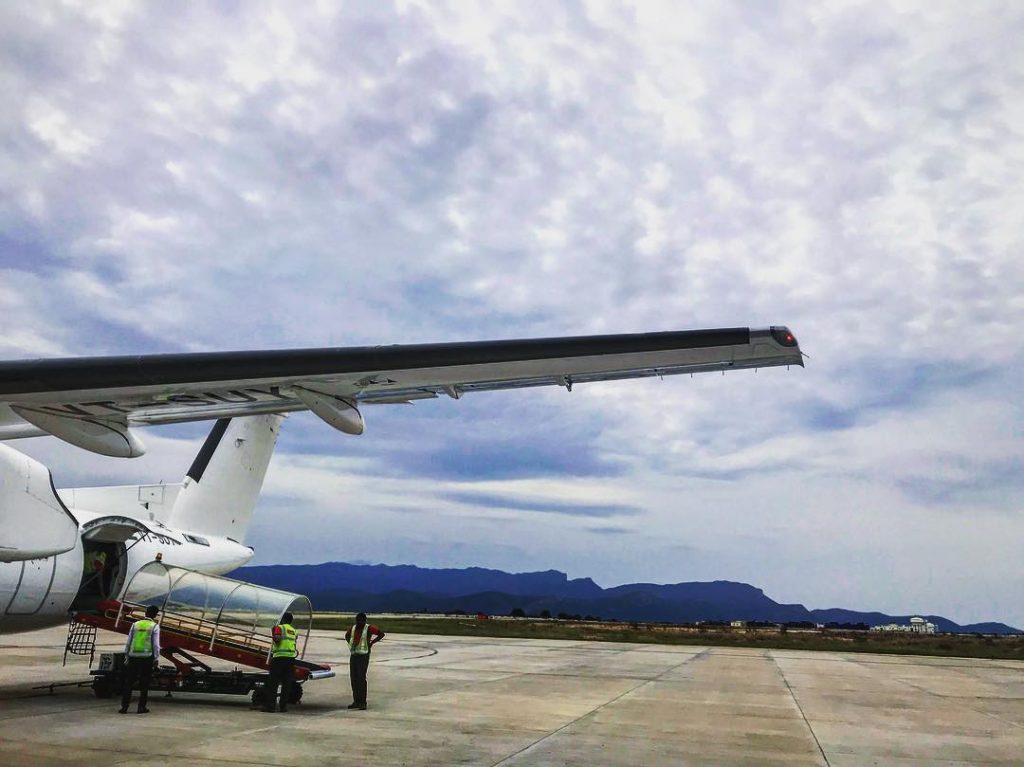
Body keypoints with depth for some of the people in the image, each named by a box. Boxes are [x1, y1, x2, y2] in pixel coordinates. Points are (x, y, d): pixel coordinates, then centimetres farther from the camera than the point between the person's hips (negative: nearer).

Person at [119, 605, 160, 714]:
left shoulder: (135, 625, 8)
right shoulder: (155, 626, -3)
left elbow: (128, 642, 9)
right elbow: (156, 644, -6)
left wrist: (127, 656, 17)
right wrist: (156, 658, 1)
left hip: (133, 657, 3)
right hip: (147, 657, -3)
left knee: (129, 682, 10)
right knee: (144, 684, 6)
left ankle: (124, 707, 11)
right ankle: (141, 707, 6)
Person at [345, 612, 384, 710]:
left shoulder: (369, 628, -9)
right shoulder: (353, 628, 7)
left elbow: (381, 634, -8)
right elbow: (347, 635, 29)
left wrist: (371, 643, -9)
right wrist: (350, 643, 13)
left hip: (363, 656, -6)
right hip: (353, 656, 6)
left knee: (361, 678, -11)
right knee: (354, 679, 6)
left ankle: (363, 703, -7)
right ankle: (356, 701, 16)